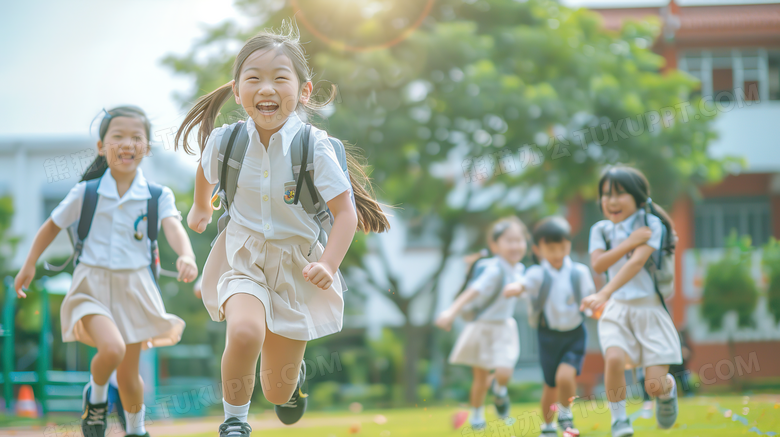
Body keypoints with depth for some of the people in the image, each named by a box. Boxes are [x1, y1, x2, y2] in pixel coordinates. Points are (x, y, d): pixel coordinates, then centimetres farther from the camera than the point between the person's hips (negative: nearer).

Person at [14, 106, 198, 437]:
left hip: (134, 288, 1)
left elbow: (173, 227, -22)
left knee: (128, 373, 9)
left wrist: (186, 256, -42)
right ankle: (95, 396, 4)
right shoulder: (86, 193, -3)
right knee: (111, 348, -28)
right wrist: (30, 265, 13)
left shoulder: (158, 196, -4)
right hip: (92, 285, -1)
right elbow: (53, 226, 12)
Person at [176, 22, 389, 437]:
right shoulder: (225, 141, -11)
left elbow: (345, 211, -15)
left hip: (297, 264, 0)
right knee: (245, 332, -33)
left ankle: (293, 372, 48)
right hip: (242, 257, 0)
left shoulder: (314, 148, -18)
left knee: (279, 392, 8)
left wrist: (328, 265, -29)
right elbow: (206, 171, 14)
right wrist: (200, 208, 31)